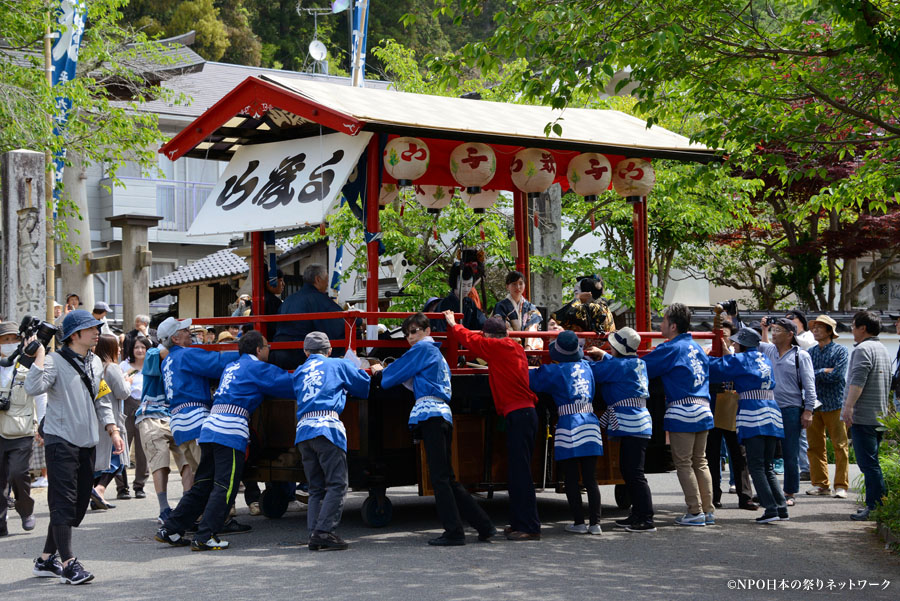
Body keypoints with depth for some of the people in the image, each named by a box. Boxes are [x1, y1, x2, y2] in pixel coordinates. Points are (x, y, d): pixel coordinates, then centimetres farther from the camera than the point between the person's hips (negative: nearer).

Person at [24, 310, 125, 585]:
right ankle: (68, 563, -10)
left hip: (87, 443, 8)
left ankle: (47, 560, 19)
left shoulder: (95, 362, 14)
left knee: (78, 504, 9)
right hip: (61, 441, -8)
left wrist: (113, 431, 14)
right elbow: (33, 387, -26)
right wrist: (40, 355, -26)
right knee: (63, 502, -10)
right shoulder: (55, 361, -9)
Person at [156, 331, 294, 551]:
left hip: (210, 428, 8)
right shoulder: (257, 368, 2)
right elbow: (289, 383, 2)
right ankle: (205, 537, -10)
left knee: (202, 484, 13)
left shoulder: (232, 366, 26)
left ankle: (170, 530, 14)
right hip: (230, 432, -8)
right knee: (225, 487, -6)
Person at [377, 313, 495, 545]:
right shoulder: (437, 354, 27)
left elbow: (395, 374, 2)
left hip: (430, 413, -9)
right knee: (448, 479, 11)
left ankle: (454, 532, -11)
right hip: (442, 415, 9)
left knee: (440, 478, -9)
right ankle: (484, 526, 9)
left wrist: (380, 375, 22)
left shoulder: (423, 349, -1)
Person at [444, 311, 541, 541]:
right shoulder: (516, 348, 16)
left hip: (518, 415, -9)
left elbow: (470, 340, 7)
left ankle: (530, 527, -12)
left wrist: (453, 324, 24)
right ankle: (519, 523, 16)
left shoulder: (497, 347, -6)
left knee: (520, 472, -10)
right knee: (518, 472, 12)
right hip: (527, 412, 9)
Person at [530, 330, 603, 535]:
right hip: (590, 424, 4)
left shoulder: (554, 371, -3)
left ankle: (579, 523, 3)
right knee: (590, 479, 5)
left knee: (572, 480, 3)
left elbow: (531, 380, 1)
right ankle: (595, 523, 3)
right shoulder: (586, 367, 12)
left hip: (568, 425, -4)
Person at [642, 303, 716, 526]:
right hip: (703, 410, 8)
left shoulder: (671, 349, -8)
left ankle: (695, 511, -3)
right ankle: (708, 510, 12)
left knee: (684, 463, -2)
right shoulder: (696, 348, 16)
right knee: (700, 462, 13)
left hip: (682, 413, -8)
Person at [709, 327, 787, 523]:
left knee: (756, 466, -6)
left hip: (752, 415, -7)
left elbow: (716, 369, -3)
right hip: (771, 413, 7)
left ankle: (771, 509, -14)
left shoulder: (740, 360, -1)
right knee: (768, 466, 13)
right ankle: (781, 508, 6)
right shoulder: (765, 360, 19)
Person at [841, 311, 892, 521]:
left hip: (863, 415, -10)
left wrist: (848, 406, -24)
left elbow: (858, 381, -22)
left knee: (868, 464, -9)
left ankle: (875, 507, -11)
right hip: (880, 415, 10)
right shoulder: (883, 350, 20)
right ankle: (876, 505, 14)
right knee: (871, 462, 13)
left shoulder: (863, 349, -12)